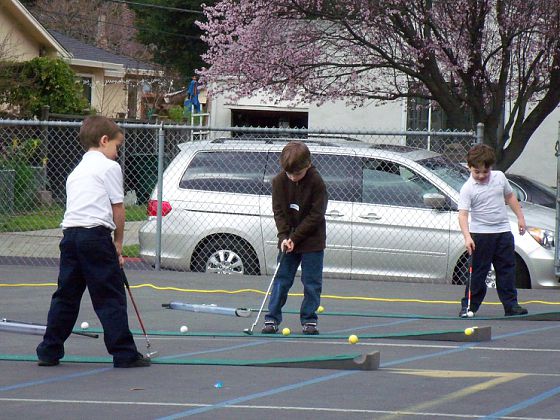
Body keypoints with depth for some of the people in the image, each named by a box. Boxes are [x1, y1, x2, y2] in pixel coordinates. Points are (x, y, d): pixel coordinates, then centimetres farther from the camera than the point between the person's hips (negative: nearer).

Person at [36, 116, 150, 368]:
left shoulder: (76, 171, 25)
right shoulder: (109, 167, 2)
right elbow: (117, 208, -1)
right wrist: (118, 244, 8)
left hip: (69, 234, 7)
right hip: (96, 235, -7)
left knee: (65, 296, 12)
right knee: (111, 297, -3)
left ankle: (49, 352, 13)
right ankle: (124, 354, -3)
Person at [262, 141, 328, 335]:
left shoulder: (316, 183, -16)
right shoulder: (279, 181, -7)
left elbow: (316, 215, -14)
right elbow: (279, 211, -2)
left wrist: (295, 237, -17)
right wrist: (284, 237, -15)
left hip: (312, 241, -2)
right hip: (287, 239, 2)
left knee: (312, 282, 1)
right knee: (281, 280, 2)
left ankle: (309, 319, 11)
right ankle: (272, 318, 5)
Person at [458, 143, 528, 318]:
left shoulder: (500, 177, 2)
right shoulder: (468, 189, -14)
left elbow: (510, 197, 18)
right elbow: (463, 214, -21)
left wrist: (520, 217, 17)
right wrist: (467, 237, -33)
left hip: (503, 231, 5)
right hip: (480, 234, -5)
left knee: (507, 270, 6)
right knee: (478, 272, -1)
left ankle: (511, 305, 11)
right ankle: (468, 306, 6)